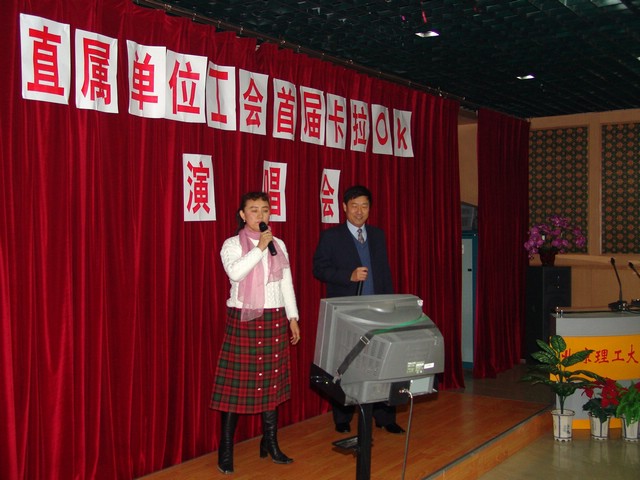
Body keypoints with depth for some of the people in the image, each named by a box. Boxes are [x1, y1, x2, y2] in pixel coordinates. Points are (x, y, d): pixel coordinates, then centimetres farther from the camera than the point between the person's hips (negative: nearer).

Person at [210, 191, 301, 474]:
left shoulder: (279, 245, 11)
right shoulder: (233, 244, -2)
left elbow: (287, 283, 12)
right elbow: (235, 272, -22)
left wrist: (293, 318, 9)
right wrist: (260, 247, -20)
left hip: (275, 320, 4)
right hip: (244, 319, -4)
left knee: (272, 381, 8)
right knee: (236, 382, -4)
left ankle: (270, 443, 20)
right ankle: (225, 450, 5)